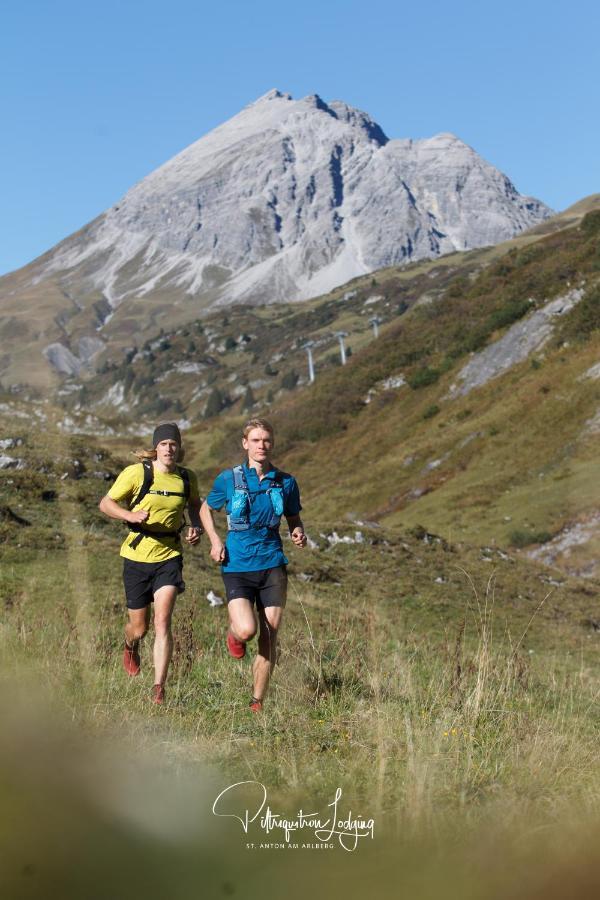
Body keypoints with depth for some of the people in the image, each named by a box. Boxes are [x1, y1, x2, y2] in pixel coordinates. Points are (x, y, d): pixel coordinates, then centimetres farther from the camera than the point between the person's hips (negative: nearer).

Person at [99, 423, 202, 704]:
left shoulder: (187, 478, 1)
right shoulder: (136, 473, -10)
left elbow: (195, 505, 21)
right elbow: (105, 503, -4)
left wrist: (196, 528, 1)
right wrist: (131, 515, -23)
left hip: (169, 556, 1)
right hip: (137, 557, -1)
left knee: (162, 622, -15)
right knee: (139, 627, 10)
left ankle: (158, 689, -10)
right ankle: (130, 646, 48)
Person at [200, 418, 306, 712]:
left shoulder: (286, 482, 4)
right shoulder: (229, 479, -1)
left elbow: (294, 519, 17)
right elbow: (206, 509, 14)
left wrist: (298, 534, -6)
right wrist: (215, 541, -1)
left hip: (272, 566, 2)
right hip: (237, 566, -2)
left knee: (269, 637, 2)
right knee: (246, 630, -20)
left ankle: (257, 703, 18)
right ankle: (233, 632, 19)